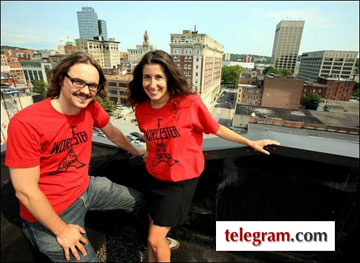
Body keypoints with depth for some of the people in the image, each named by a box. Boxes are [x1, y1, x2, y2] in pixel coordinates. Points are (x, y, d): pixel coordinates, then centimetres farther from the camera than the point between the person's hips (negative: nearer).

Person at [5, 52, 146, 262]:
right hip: (50, 211, -5)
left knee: (138, 200, 16)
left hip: (87, 187, 6)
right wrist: (61, 230, -13)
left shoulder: (92, 108, -11)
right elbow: (25, 191, -22)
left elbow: (112, 133, 9)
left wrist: (136, 151, 21)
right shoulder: (26, 123, -27)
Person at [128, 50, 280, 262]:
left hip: (182, 179, -5)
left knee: (155, 239, 5)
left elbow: (216, 129, -9)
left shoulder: (190, 102, -22)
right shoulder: (141, 109, -7)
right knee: (154, 232, 24)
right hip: (155, 178, 5)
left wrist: (251, 143, -2)